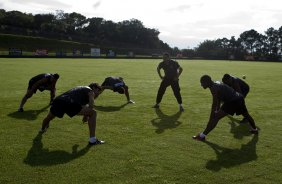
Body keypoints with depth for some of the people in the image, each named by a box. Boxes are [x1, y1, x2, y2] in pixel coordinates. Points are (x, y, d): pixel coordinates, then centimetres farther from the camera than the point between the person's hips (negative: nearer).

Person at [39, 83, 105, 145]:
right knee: (93, 113, 0)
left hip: (57, 101, 8)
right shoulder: (90, 91, 15)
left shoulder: (80, 88, 37)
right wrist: (86, 116, 10)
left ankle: (42, 129, 68)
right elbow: (91, 105, -3)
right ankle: (92, 140, -1)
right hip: (70, 104, -8)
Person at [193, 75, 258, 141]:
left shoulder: (214, 88, -15)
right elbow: (218, 100, 24)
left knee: (216, 117, -12)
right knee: (246, 115, 34)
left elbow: (214, 105, -17)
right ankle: (254, 129, 58)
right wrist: (218, 111, 28)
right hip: (240, 98, 10)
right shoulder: (217, 84, 15)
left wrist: (210, 120, -13)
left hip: (233, 101, -10)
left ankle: (202, 136, -14)